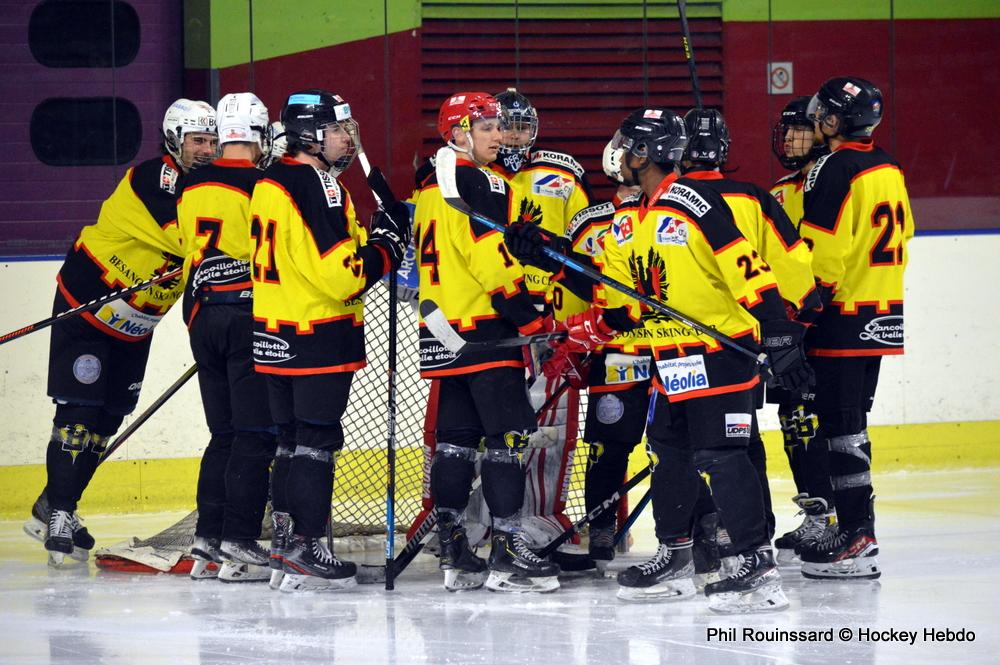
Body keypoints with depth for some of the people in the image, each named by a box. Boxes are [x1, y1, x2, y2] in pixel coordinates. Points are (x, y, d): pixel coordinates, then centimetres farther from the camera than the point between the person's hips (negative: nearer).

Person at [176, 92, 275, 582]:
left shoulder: (191, 188, 9)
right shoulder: (261, 188, -12)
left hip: (203, 316, 7)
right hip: (251, 316, -6)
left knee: (224, 433, 14)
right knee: (255, 436, -3)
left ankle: (207, 541, 11)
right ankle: (239, 545, -8)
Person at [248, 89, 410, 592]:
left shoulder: (270, 184, 12)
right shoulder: (318, 187, -17)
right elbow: (339, 274, -23)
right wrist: (386, 246, -8)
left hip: (275, 337, 9)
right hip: (319, 337, -9)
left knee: (293, 438, 16)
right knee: (317, 441, -4)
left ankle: (285, 541, 21)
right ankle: (304, 550, -4)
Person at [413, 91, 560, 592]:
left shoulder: (431, 188, 17)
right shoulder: (479, 183, -12)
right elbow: (491, 260, -19)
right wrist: (532, 321, -15)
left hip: (442, 333, 9)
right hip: (484, 325, -9)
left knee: (456, 435, 11)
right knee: (510, 433, -8)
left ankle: (452, 552, 11)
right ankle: (507, 553, -12)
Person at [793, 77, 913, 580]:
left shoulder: (834, 171, -15)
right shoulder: (888, 170, 13)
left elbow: (820, 256, -20)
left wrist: (798, 313, -13)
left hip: (842, 318, -9)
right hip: (881, 317, 9)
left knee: (842, 425, -7)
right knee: (851, 422, 17)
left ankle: (856, 542, -10)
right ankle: (857, 526, 22)